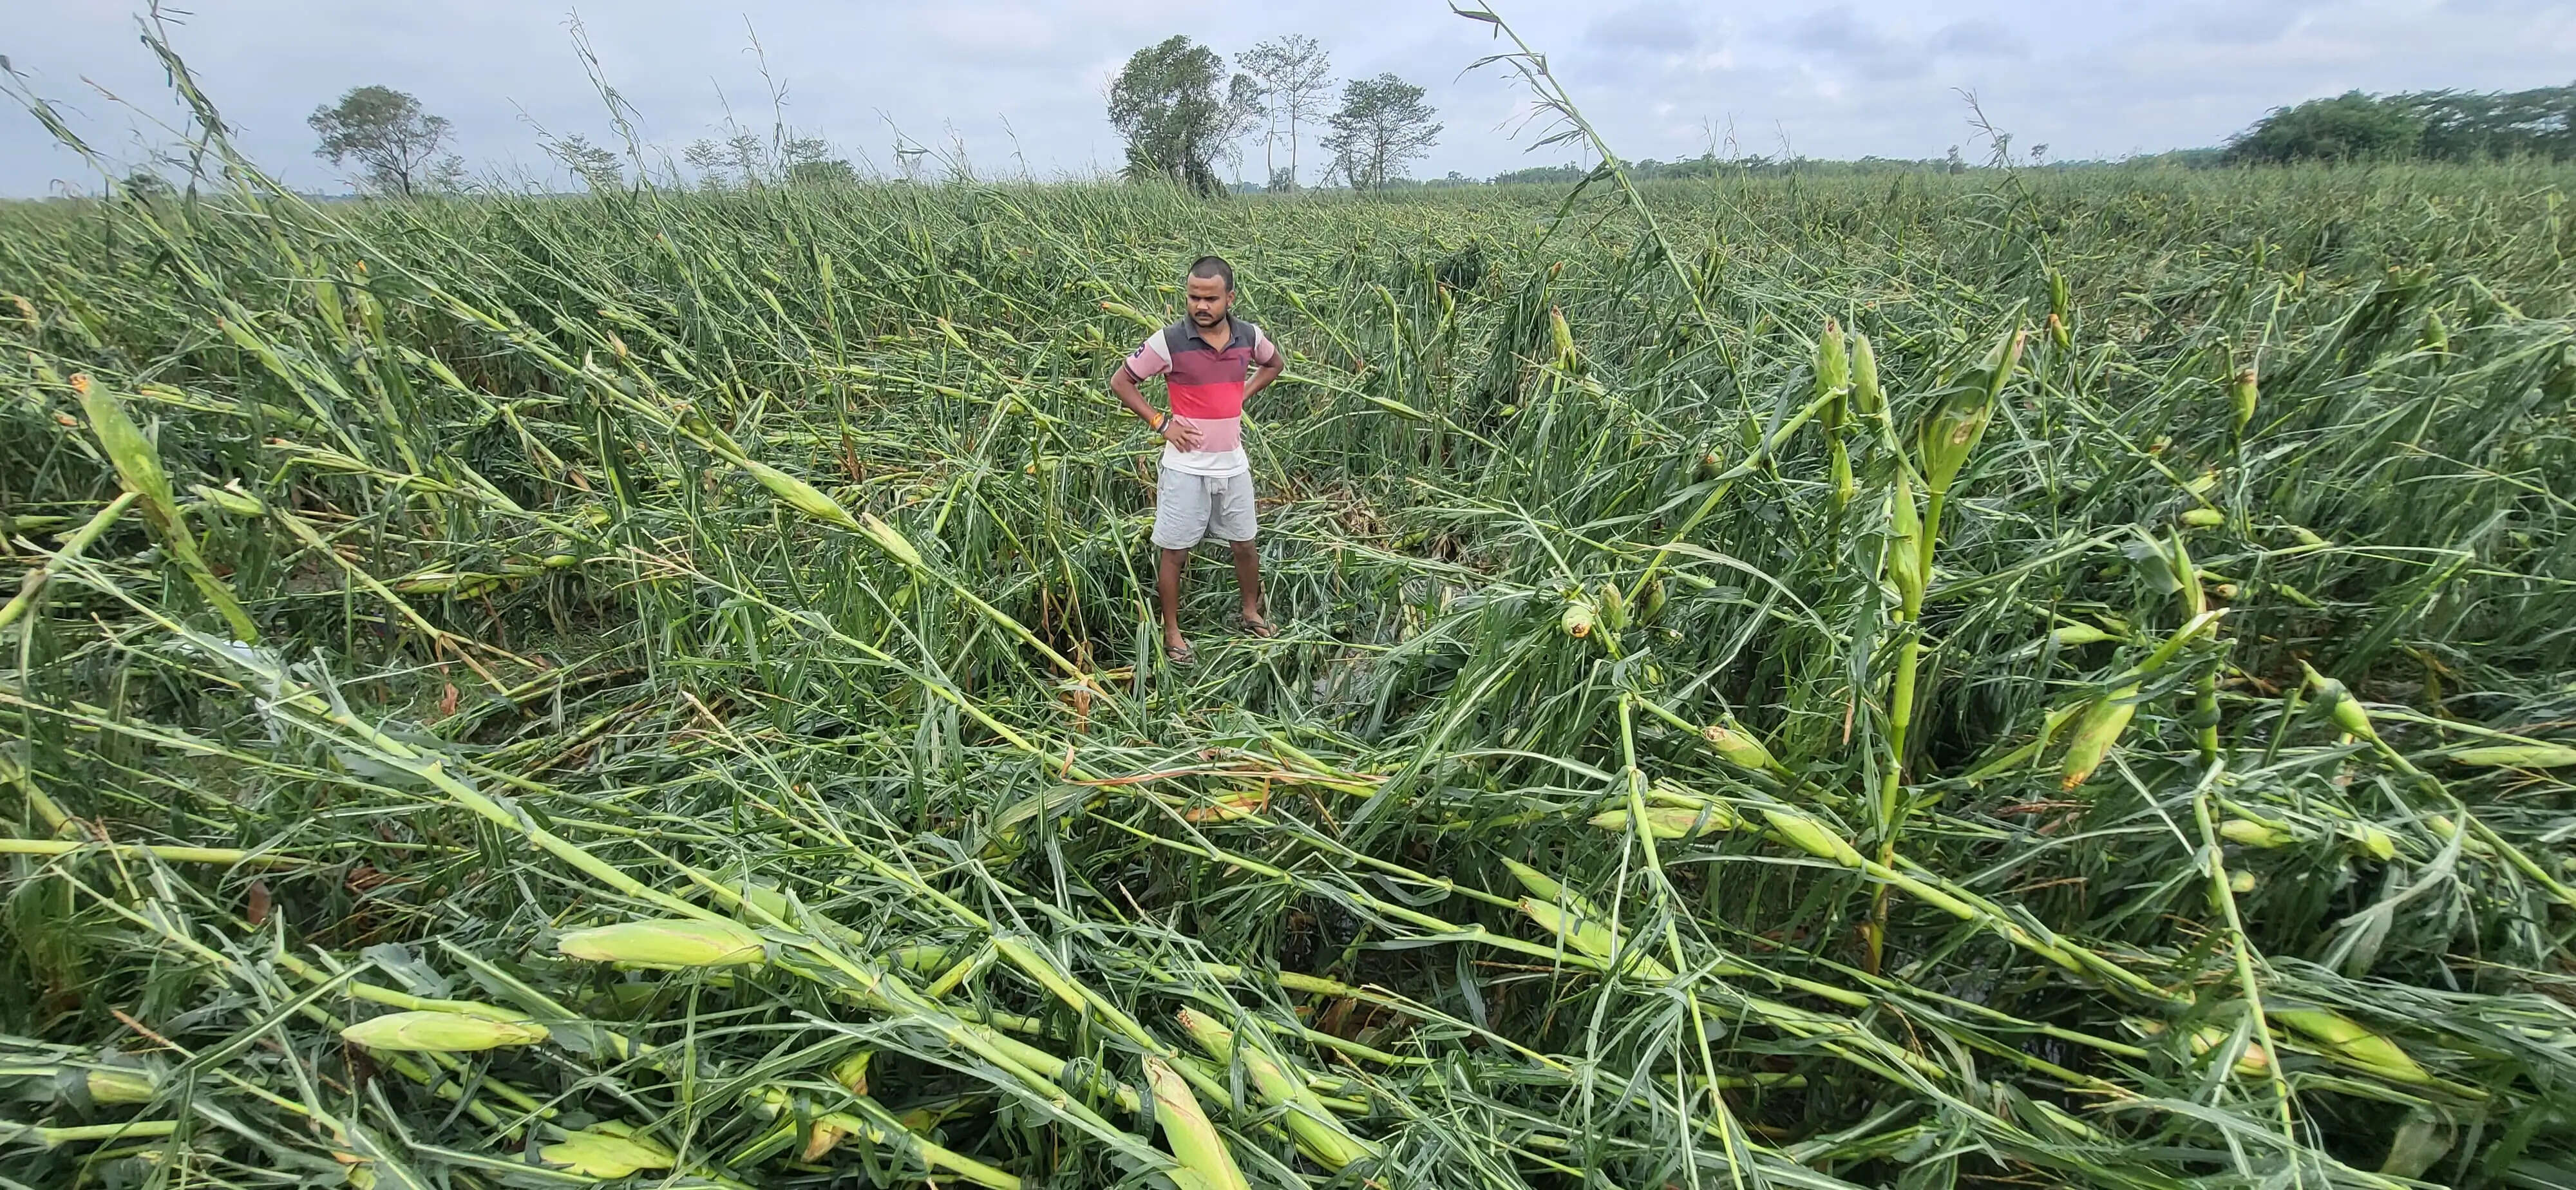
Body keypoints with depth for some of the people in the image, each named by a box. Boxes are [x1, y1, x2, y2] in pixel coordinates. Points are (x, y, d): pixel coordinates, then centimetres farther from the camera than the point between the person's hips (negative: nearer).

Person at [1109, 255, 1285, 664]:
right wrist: (1160, 423, -9)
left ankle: (1252, 612, 39)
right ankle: (1172, 632, 21)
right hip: (1186, 466, -4)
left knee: (1245, 545, 17)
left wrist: (1241, 395, 7)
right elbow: (1121, 382, -4)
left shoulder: (1249, 336, -3)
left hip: (1233, 464, 4)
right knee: (1175, 552, 5)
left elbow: (1275, 364, 21)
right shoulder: (1170, 341, -14)